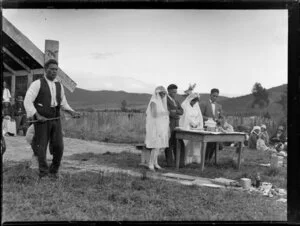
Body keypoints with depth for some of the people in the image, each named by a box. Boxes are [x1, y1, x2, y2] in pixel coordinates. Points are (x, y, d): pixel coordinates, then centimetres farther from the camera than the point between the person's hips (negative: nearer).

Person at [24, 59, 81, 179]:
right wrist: (37, 115, -23)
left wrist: (72, 112, -1)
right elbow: (27, 101, -11)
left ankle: (54, 171, 17)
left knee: (59, 146, -3)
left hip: (55, 120, 4)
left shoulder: (59, 85, 12)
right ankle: (44, 174, 11)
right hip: (41, 120, -4)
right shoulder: (37, 84, -5)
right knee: (42, 148, -1)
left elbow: (63, 103, 18)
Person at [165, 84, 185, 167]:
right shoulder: (165, 100, -8)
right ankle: (170, 162, 6)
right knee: (169, 144, -2)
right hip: (168, 125, -7)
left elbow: (181, 111, 6)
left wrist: (175, 111, -13)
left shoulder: (175, 101, 19)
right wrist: (177, 116, -3)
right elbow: (169, 113, -18)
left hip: (176, 125, 7)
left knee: (179, 144, 4)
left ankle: (180, 162, 8)